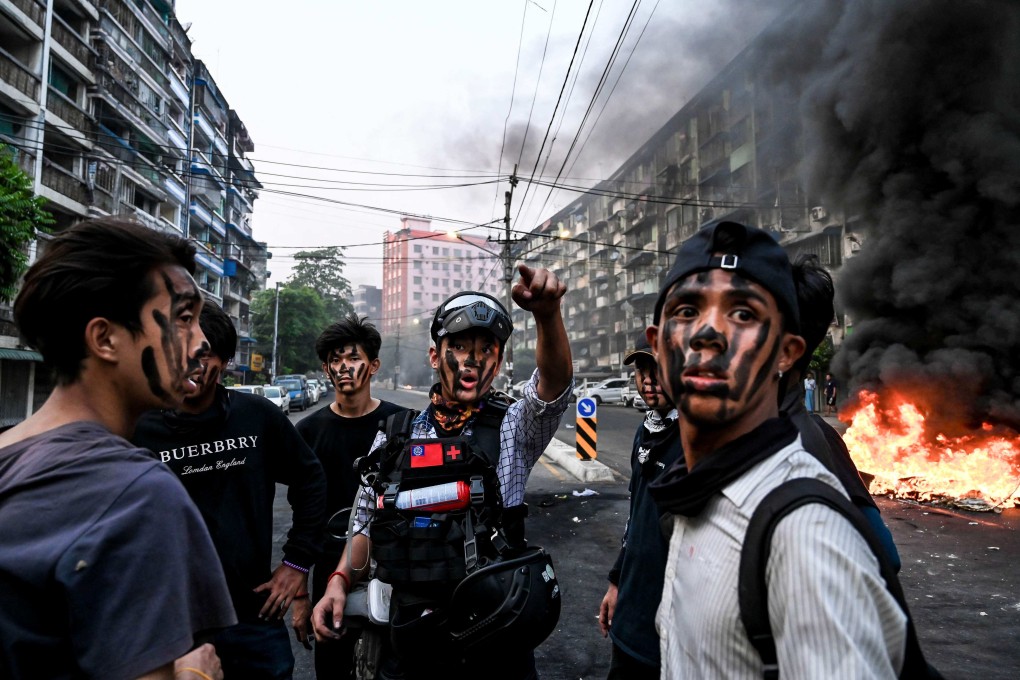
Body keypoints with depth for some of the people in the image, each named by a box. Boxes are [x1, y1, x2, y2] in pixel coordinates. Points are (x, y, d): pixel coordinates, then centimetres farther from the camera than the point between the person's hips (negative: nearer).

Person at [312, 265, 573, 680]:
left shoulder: (513, 428, -6)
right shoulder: (393, 438, 2)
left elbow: (555, 383, -26)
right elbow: (367, 523, 12)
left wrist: (547, 314, -43)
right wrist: (339, 581, -2)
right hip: (413, 644, 2)